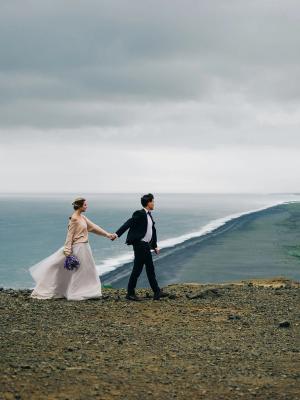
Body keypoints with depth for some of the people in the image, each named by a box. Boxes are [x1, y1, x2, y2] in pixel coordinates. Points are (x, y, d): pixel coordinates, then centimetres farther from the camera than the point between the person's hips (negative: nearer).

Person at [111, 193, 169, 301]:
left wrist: (155, 246, 21)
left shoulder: (149, 215, 15)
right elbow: (128, 224, -20)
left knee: (150, 269, 12)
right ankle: (130, 293, 4)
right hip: (140, 245, -9)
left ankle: (157, 292, 19)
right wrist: (117, 234, -29)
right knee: (137, 269, -4)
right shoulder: (140, 214, -13)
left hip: (146, 246, 9)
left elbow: (153, 231, 19)